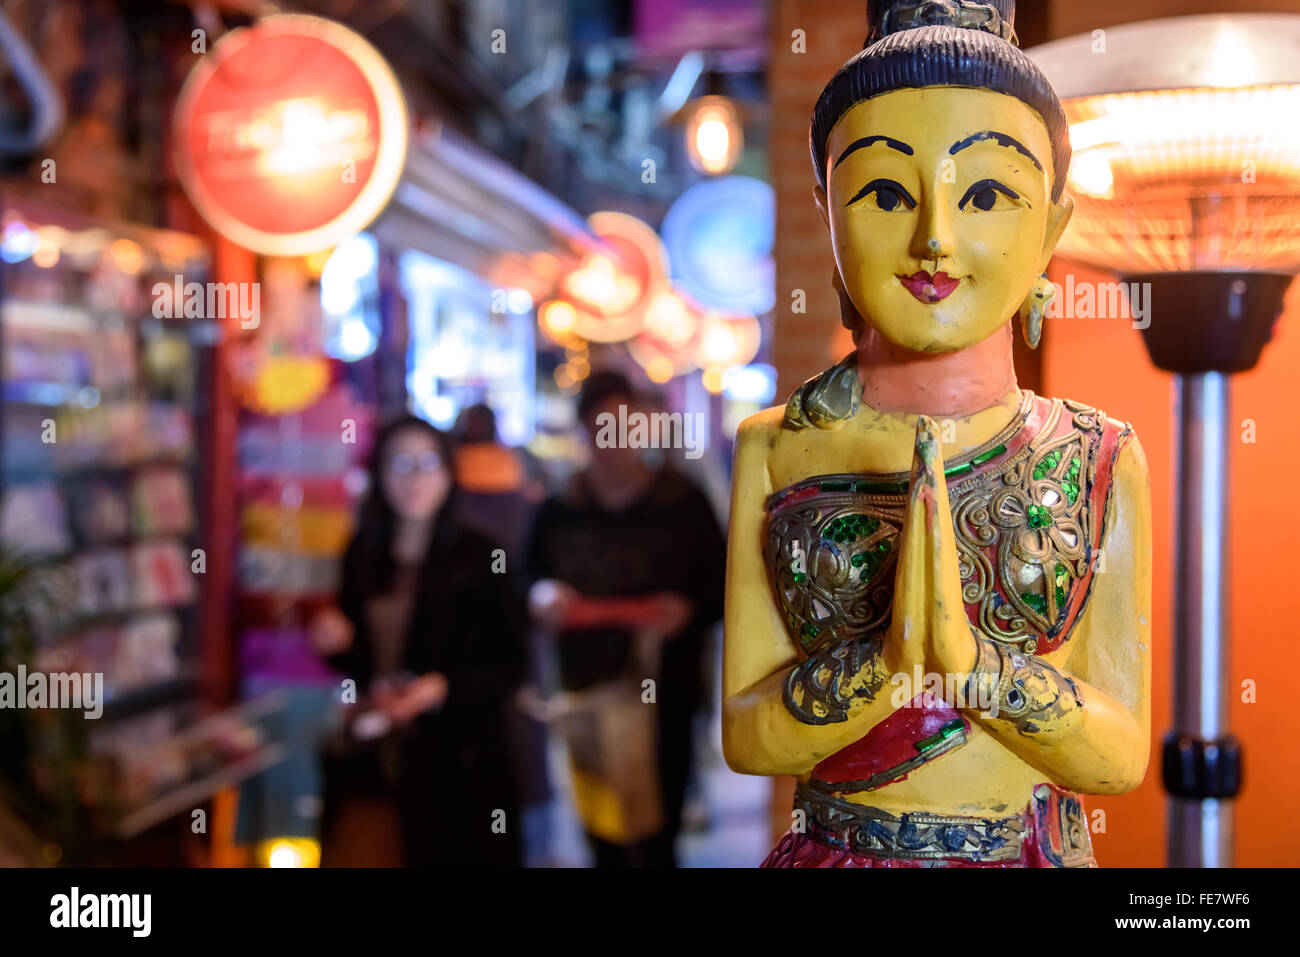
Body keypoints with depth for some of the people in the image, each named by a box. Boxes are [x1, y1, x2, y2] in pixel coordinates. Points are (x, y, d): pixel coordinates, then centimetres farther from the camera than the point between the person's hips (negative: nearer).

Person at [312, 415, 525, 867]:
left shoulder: (479, 557, -7)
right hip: (372, 758, 4)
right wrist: (337, 643, -4)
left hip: (456, 763, -3)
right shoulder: (363, 553, 6)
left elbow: (509, 663, -6)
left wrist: (441, 688, -19)